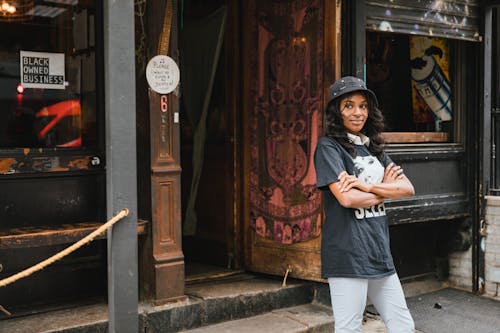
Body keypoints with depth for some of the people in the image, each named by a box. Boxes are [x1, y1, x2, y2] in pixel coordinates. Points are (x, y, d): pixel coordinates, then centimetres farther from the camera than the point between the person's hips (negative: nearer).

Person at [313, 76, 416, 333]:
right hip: (348, 255, -7)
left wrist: (367, 186, -13)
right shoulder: (328, 146, -6)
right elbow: (347, 198, -18)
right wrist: (385, 189, -2)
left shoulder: (374, 148, 15)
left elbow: (407, 188, 4)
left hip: (380, 253, 7)